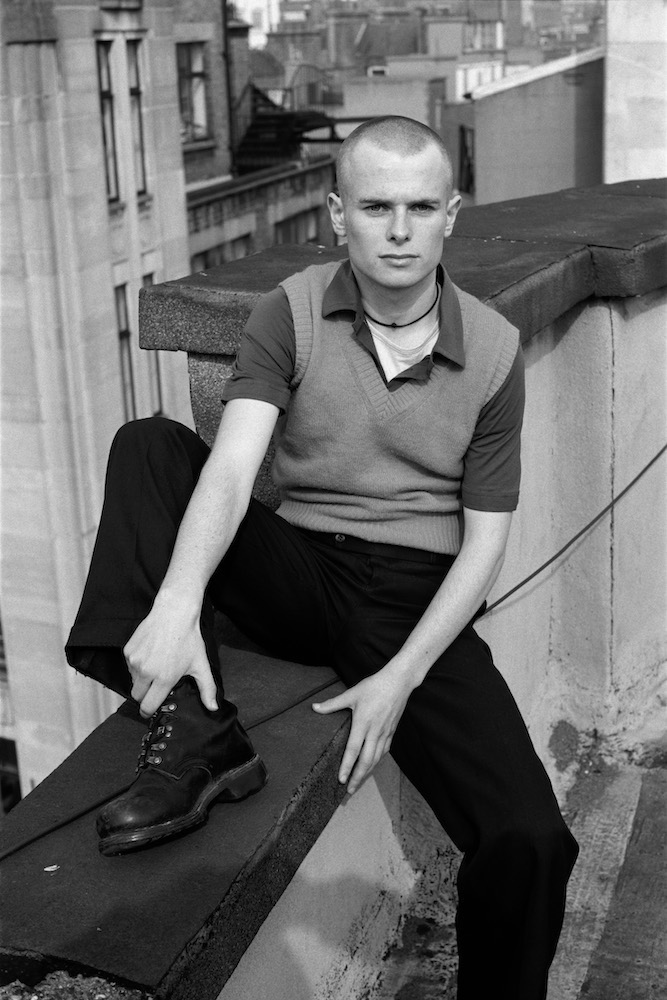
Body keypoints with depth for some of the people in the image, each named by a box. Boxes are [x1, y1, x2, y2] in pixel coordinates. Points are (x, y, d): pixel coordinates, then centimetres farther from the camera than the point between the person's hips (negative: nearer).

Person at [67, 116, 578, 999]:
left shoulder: (493, 350, -2)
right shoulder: (292, 314, -3)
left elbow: (484, 539, -1)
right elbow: (234, 464, -18)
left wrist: (400, 680, -13)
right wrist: (178, 602, -36)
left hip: (419, 603, -1)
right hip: (300, 572, 2)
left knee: (530, 841, -24)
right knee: (148, 447, -20)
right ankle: (195, 736, -27)